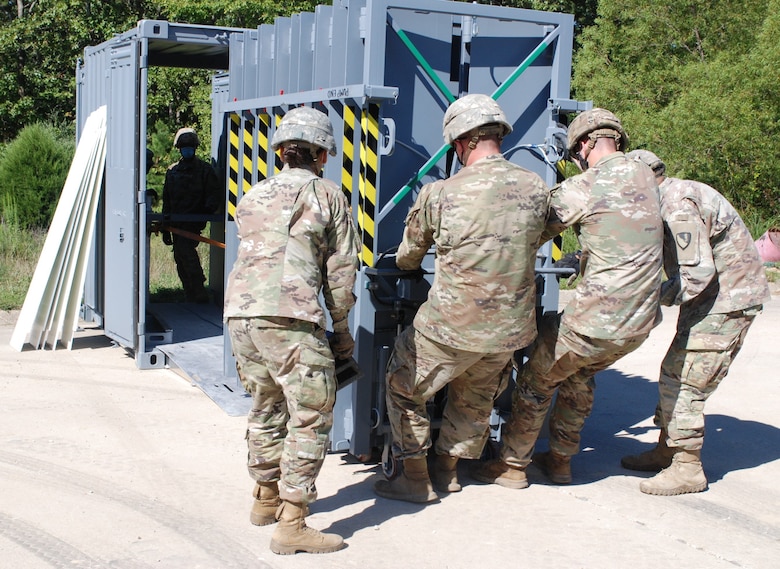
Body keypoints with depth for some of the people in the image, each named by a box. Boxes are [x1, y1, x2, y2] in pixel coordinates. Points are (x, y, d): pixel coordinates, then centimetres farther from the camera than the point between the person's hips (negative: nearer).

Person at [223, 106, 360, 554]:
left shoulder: (254, 197, 22)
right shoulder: (327, 195, 7)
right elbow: (341, 269, 5)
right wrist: (341, 328, 14)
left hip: (240, 312, 7)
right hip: (290, 317, -7)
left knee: (266, 408, 22)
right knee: (311, 419, -2)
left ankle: (267, 499, 36)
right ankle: (292, 525, -4)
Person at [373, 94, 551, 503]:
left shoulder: (438, 195, -15)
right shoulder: (537, 189, -5)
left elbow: (407, 259, 1)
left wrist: (407, 266, 25)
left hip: (451, 326, -4)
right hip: (511, 327, 5)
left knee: (403, 388, 19)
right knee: (475, 398, 28)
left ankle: (415, 479, 23)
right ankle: (448, 470, 40)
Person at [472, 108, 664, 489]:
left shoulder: (581, 189, -12)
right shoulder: (645, 178, 8)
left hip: (594, 322, -7)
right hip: (641, 323, 7)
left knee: (537, 381, 14)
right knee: (581, 376, 29)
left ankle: (511, 465, 23)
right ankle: (560, 459, 35)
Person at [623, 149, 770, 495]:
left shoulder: (678, 206, -22)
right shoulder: (674, 196, 11)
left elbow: (697, 274, -27)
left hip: (728, 301, -11)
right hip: (715, 296, 11)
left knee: (682, 380, -9)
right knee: (675, 373, 15)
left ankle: (687, 469, 0)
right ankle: (666, 451, 26)